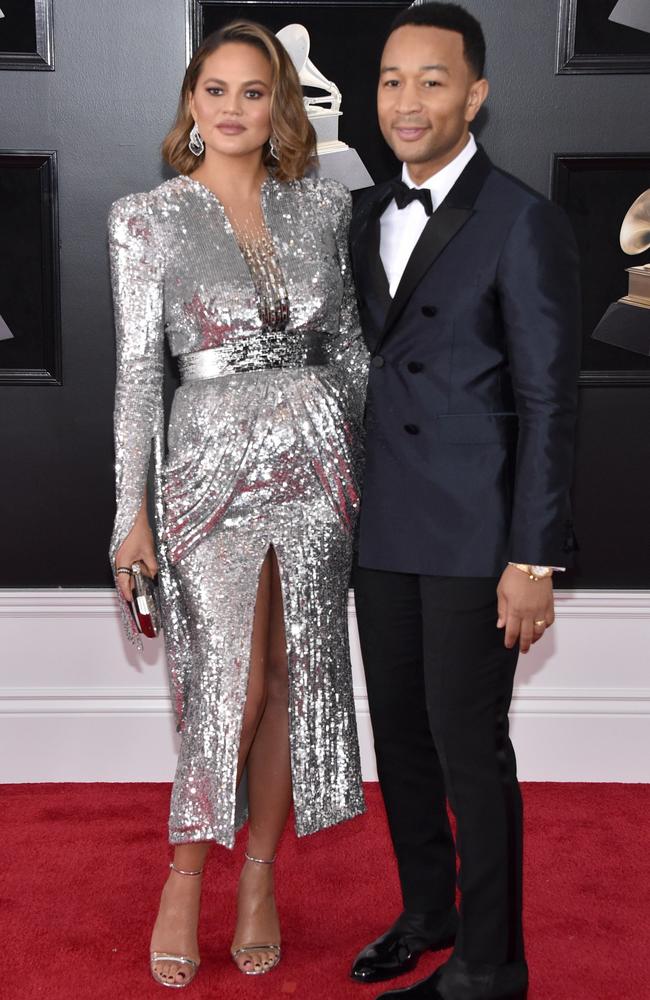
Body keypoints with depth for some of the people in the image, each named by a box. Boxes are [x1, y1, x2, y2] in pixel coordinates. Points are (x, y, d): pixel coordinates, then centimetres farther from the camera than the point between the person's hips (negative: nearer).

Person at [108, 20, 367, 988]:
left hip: (314, 452, 3)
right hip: (214, 454, -3)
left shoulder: (322, 206, 7)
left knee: (293, 682, 7)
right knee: (233, 685, -6)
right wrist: (132, 512, -7)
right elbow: (139, 367, -4)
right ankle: (186, 874, 18)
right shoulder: (148, 218, -1)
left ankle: (259, 878, 24)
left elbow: (348, 348, 12)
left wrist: (366, 466, 10)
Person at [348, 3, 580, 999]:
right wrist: (347, 505, 13)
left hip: (473, 538, -7)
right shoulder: (370, 215, 11)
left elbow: (548, 402, -12)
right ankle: (426, 913, 36)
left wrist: (533, 559, -15)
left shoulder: (523, 223, -10)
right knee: (399, 734, 16)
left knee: (469, 750, 2)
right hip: (383, 530, 7)